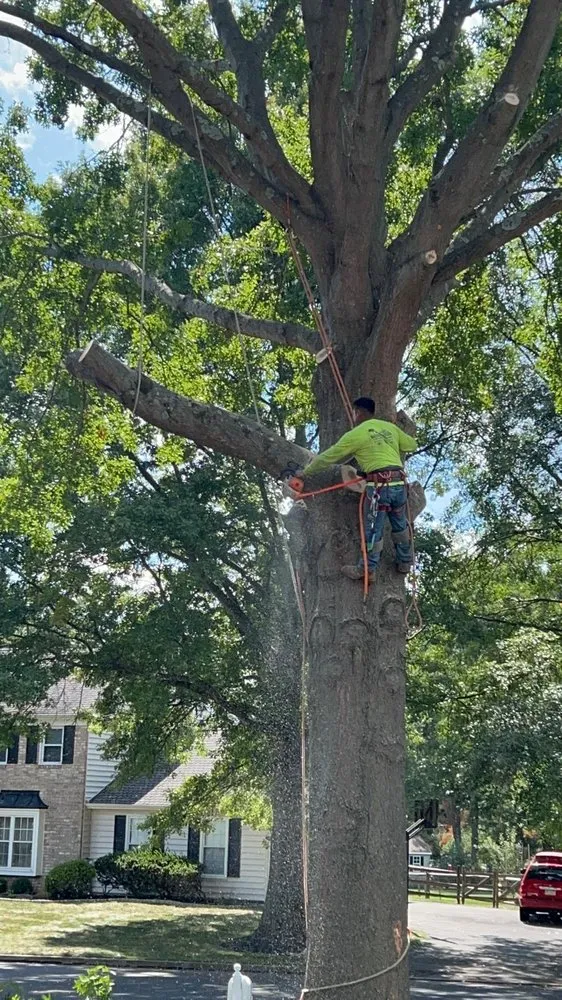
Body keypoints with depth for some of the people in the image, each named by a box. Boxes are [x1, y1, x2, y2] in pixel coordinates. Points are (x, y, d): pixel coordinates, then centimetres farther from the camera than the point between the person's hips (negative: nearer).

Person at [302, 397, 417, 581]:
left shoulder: (355, 435, 2)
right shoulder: (390, 427, 16)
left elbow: (328, 457, 9)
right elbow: (412, 445, 30)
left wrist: (306, 472, 20)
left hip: (379, 485, -5)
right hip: (399, 483, 6)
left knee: (373, 530, 3)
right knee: (400, 524, 21)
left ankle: (367, 570, 12)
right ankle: (405, 563, 31)